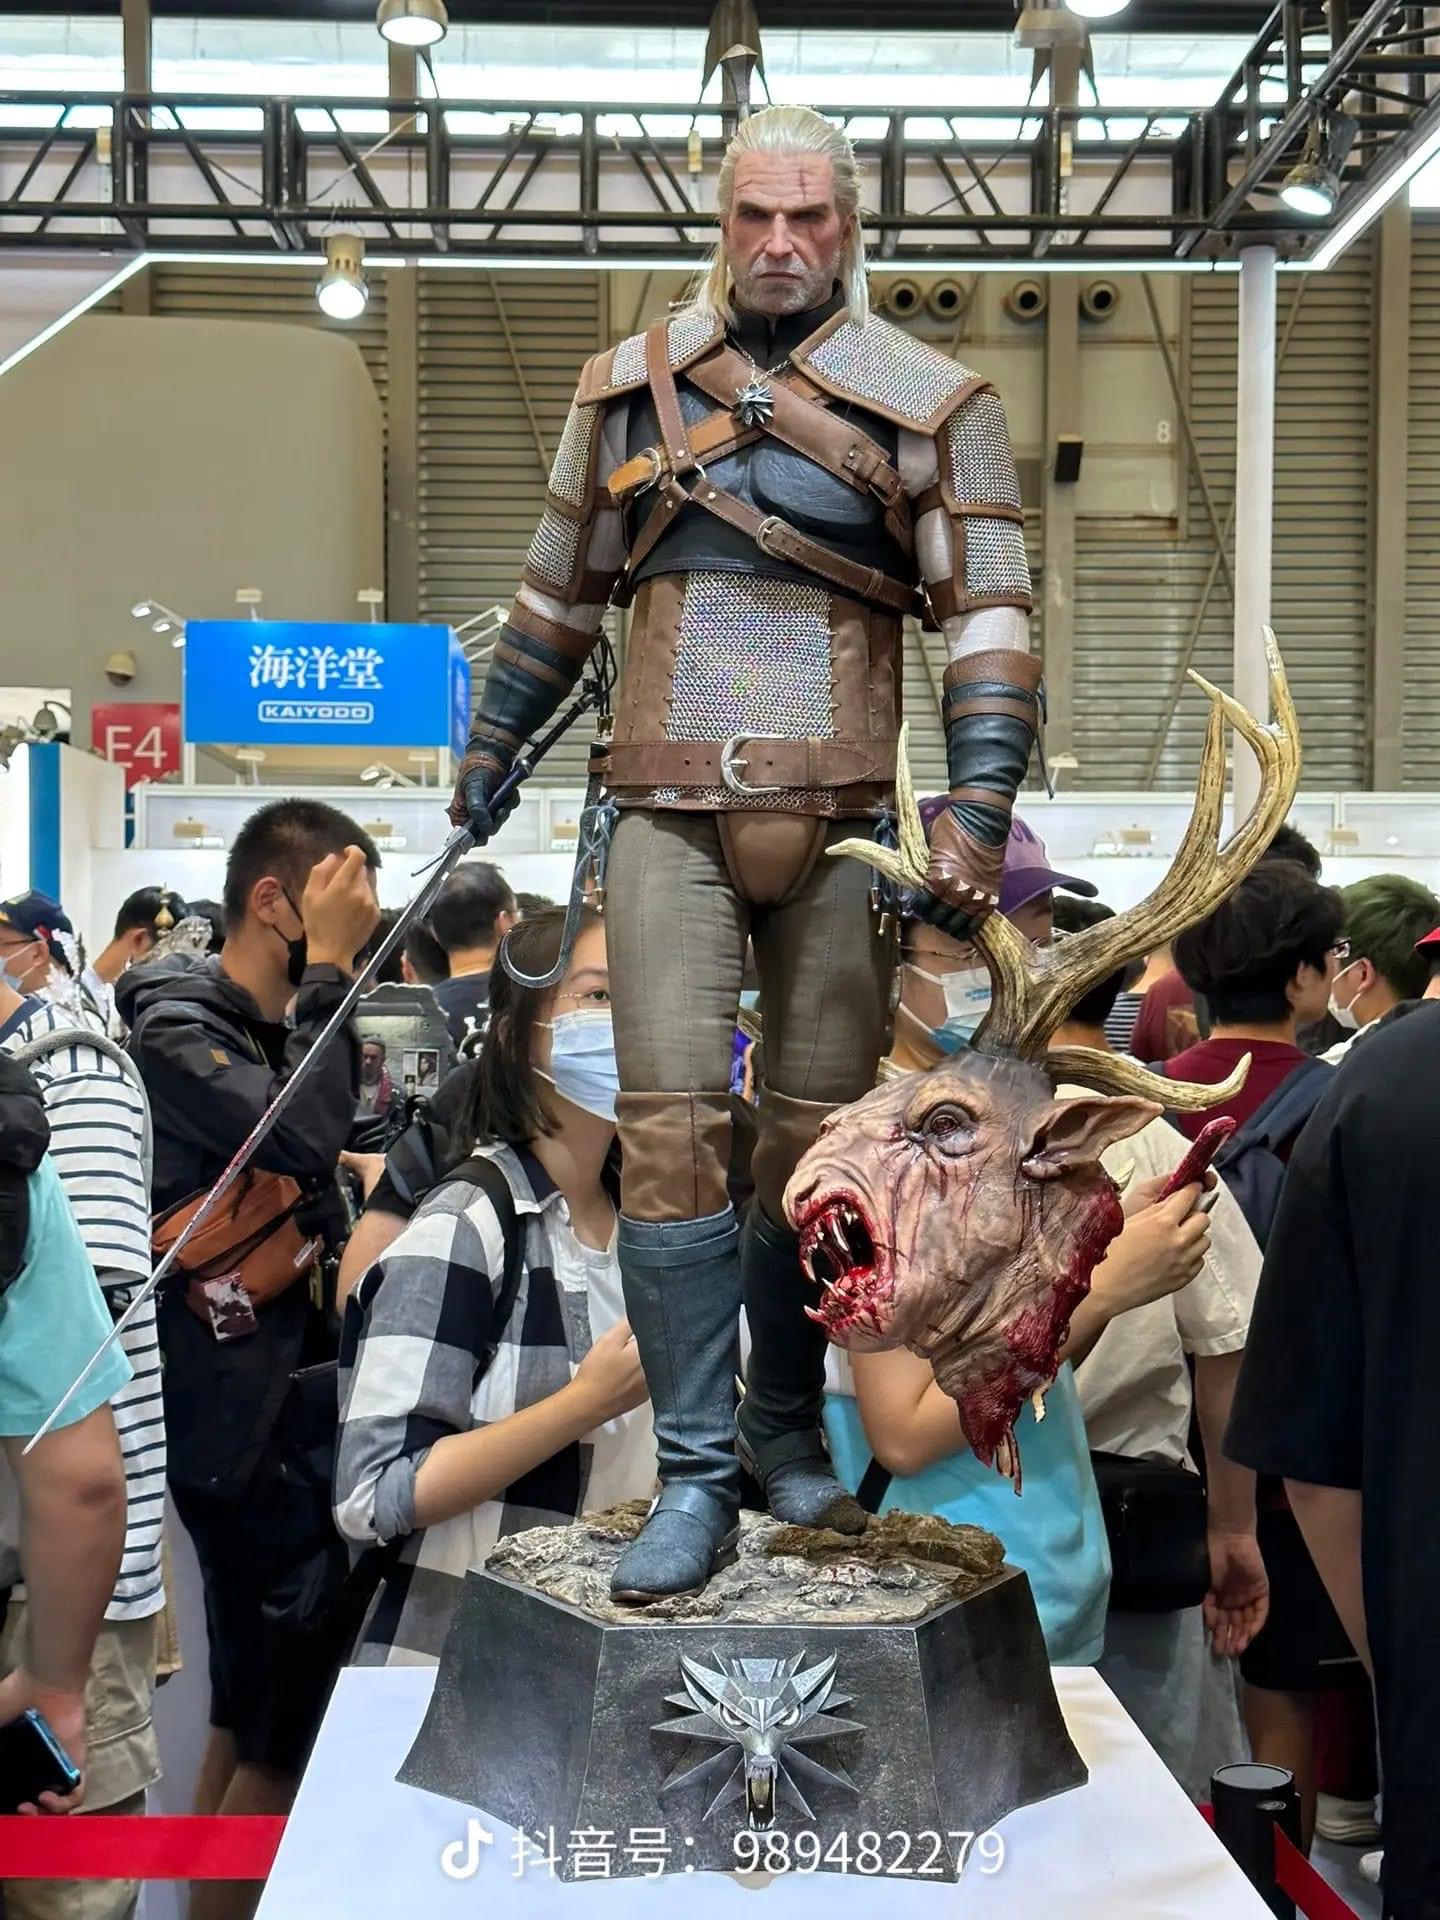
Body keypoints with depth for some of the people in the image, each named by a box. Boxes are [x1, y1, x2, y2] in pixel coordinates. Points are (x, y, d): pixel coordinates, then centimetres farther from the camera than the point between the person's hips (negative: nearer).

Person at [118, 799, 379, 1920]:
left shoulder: (279, 1029, 15)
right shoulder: (177, 1027, -13)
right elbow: (307, 1144, -28)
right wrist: (330, 968, -22)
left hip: (287, 1403, 10)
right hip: (247, 1426, -10)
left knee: (249, 1721, 17)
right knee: (285, 1738, -7)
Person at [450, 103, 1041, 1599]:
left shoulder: (932, 405, 4)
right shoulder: (629, 388, 11)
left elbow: (991, 620, -2)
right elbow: (560, 594, 21)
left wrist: (978, 808, -14)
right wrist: (488, 755, 23)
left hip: (839, 822, -1)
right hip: (668, 815, 1)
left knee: (820, 1132, 6)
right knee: (668, 1125, -7)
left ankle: (787, 1430, 24)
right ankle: (695, 1476, -3)